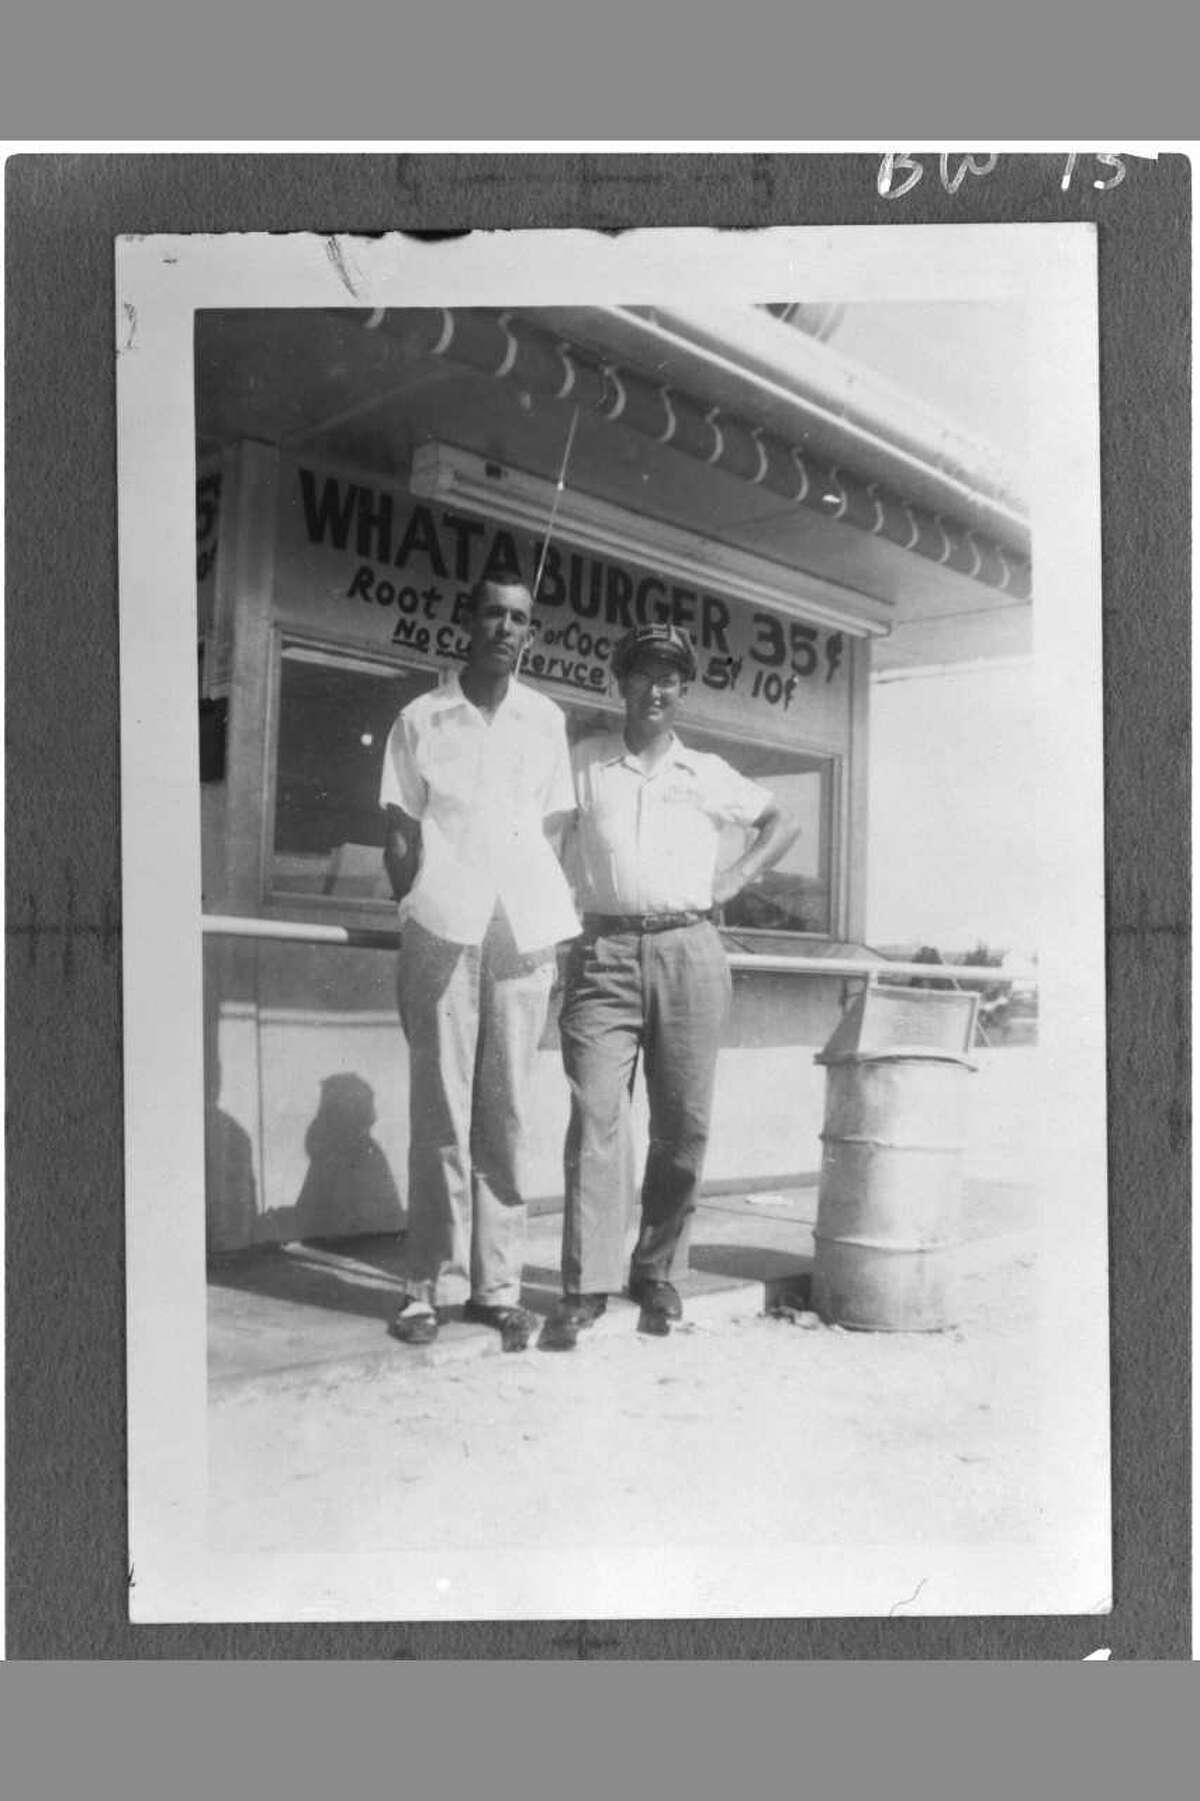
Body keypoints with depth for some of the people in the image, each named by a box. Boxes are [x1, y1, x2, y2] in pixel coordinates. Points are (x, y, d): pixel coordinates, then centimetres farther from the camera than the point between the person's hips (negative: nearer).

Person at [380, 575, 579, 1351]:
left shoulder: (546, 719, 15)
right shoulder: (422, 719, 9)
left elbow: (554, 830, 15)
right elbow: (402, 833, 9)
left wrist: (558, 939, 6)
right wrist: (406, 921, 0)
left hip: (525, 931, 2)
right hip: (442, 929, -1)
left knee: (507, 1113, 2)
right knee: (441, 1113, -1)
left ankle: (498, 1285, 8)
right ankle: (433, 1285, 6)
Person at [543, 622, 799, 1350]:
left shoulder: (709, 774, 14)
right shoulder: (582, 762, 11)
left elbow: (783, 822, 24)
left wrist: (736, 878, 10)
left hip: (690, 951, 2)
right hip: (605, 951, -1)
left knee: (684, 1123, 3)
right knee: (596, 1114, -10)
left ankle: (656, 1271, 17)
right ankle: (586, 1285, -8)